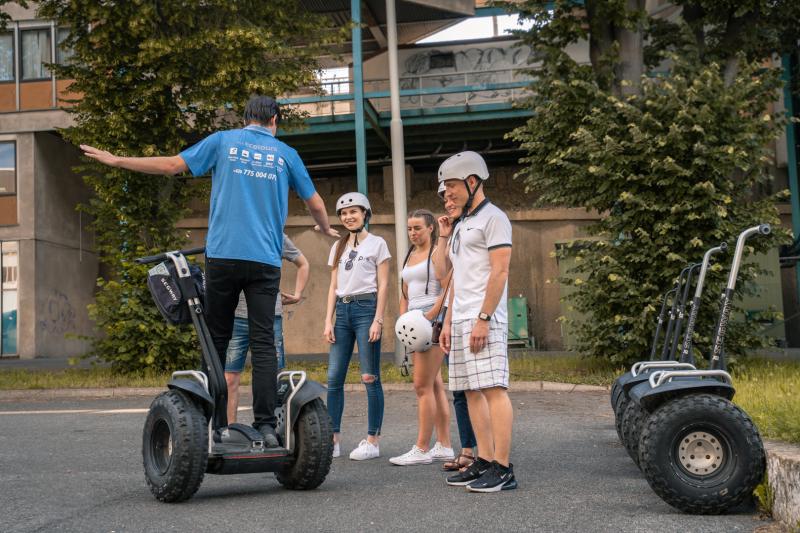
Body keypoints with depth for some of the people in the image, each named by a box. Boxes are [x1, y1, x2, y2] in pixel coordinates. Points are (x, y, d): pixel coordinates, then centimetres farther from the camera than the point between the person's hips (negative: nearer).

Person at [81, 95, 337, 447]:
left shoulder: (223, 141, 9)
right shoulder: (285, 154, 13)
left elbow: (172, 165, 7)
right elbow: (314, 202, 21)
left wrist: (114, 160, 17)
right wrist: (327, 230, 42)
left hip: (223, 256, 0)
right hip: (265, 260, 0)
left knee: (216, 340, 8)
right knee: (263, 343, -1)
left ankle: (215, 425, 8)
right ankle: (266, 425, -7)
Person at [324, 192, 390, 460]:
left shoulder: (377, 243, 3)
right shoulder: (338, 247, 17)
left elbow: (383, 285, -2)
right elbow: (333, 287, 15)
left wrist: (378, 320, -11)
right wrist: (328, 321, 6)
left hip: (366, 308, -5)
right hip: (342, 310, 5)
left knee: (370, 378, -4)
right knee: (334, 378, 1)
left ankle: (372, 441, 1)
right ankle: (334, 439, 7)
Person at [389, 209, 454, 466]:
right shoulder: (410, 255, 20)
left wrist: (430, 316, -18)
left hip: (434, 320, -8)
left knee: (423, 385, -10)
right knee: (435, 385, 9)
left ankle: (422, 449, -7)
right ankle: (444, 446, 12)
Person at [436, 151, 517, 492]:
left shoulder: (493, 218, -5)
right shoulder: (461, 225, 23)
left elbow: (500, 272, -14)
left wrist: (483, 318, -20)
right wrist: (448, 322, 19)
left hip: (484, 320, -9)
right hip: (461, 320, 10)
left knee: (493, 389, -12)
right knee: (472, 392, 8)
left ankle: (503, 469, -12)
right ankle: (484, 461, 12)